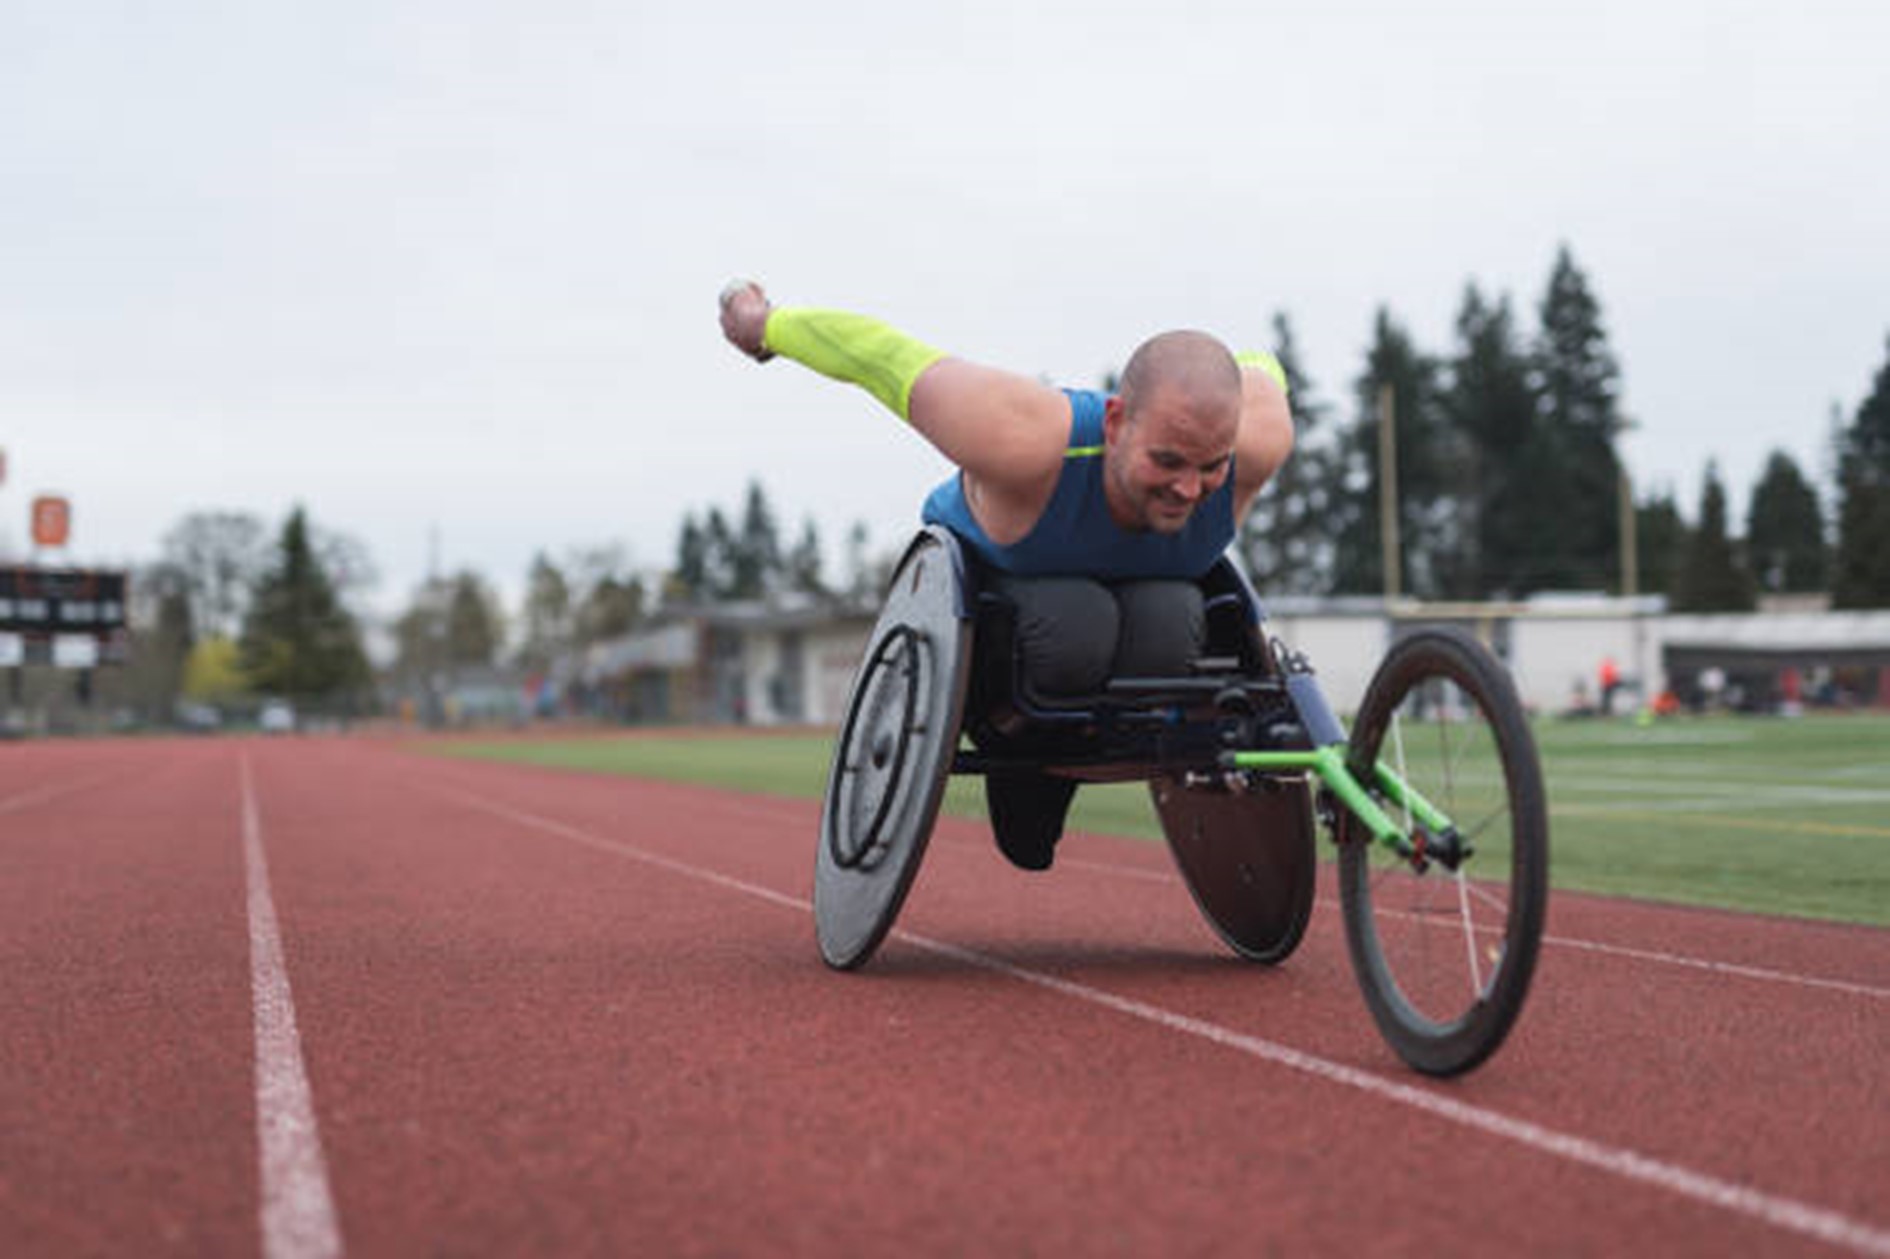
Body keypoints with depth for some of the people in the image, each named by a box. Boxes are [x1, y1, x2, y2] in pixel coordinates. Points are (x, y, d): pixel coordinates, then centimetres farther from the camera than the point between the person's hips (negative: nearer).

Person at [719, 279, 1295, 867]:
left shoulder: (1255, 441, -34)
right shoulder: (1028, 443, -44)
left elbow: (1259, 371, -9)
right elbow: (876, 351, -31)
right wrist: (765, 324, -13)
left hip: (1144, 584, 4)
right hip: (987, 572, -3)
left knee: (1169, 624, -31)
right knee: (1075, 627, -36)